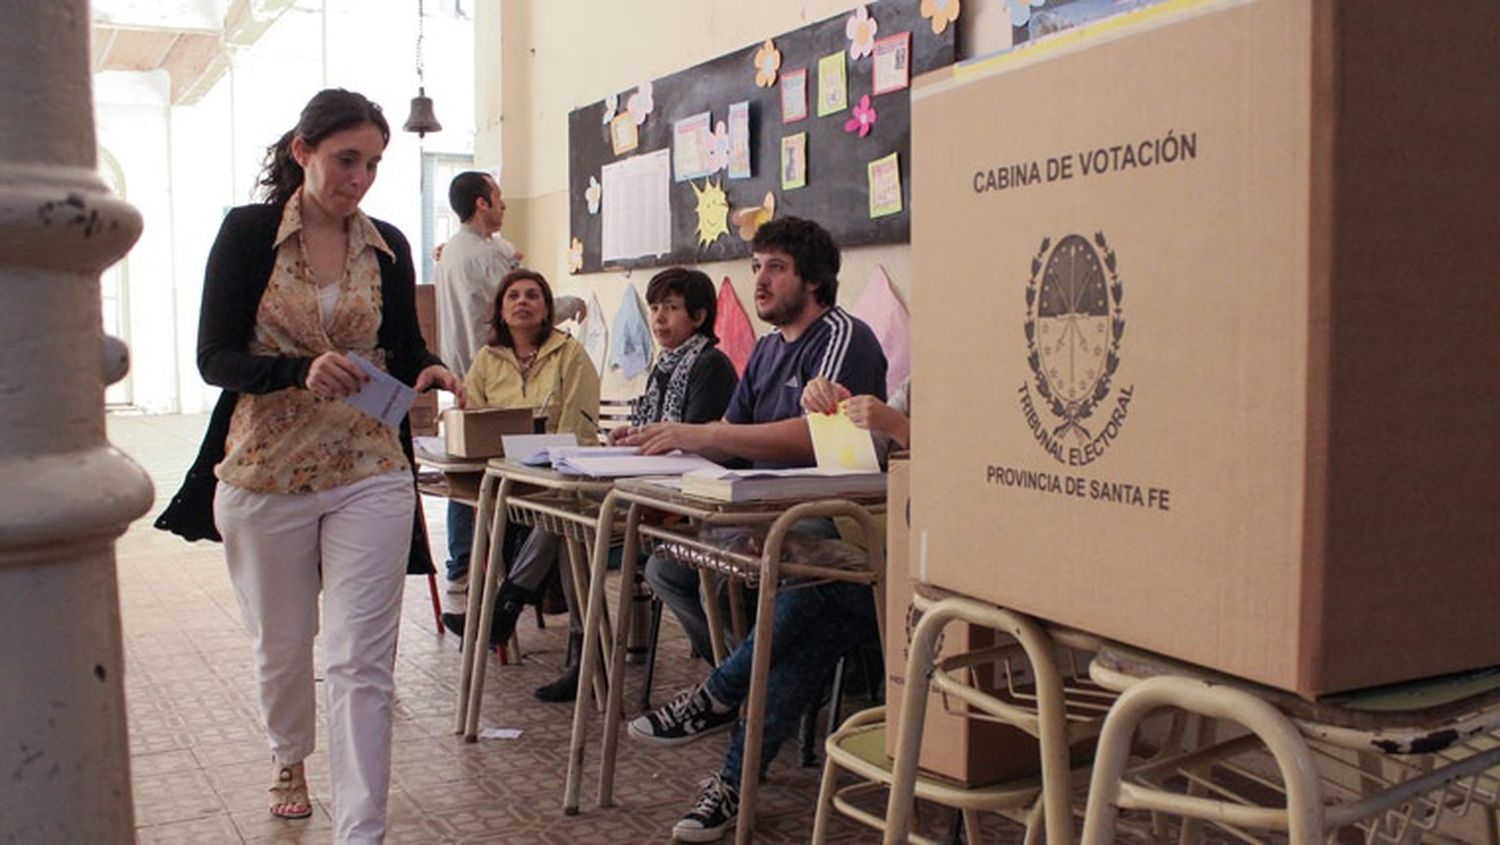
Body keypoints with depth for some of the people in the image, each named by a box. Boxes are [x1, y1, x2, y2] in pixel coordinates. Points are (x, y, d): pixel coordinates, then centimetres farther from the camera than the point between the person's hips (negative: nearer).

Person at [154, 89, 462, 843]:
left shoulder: (387, 246, 4)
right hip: (265, 471, -1)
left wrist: (426, 373, -11)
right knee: (282, 645, 18)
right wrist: (302, 370, -26)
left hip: (369, 475, 1)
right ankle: (288, 758, 47)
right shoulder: (248, 232, -4)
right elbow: (214, 357, -9)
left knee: (361, 661, -5)